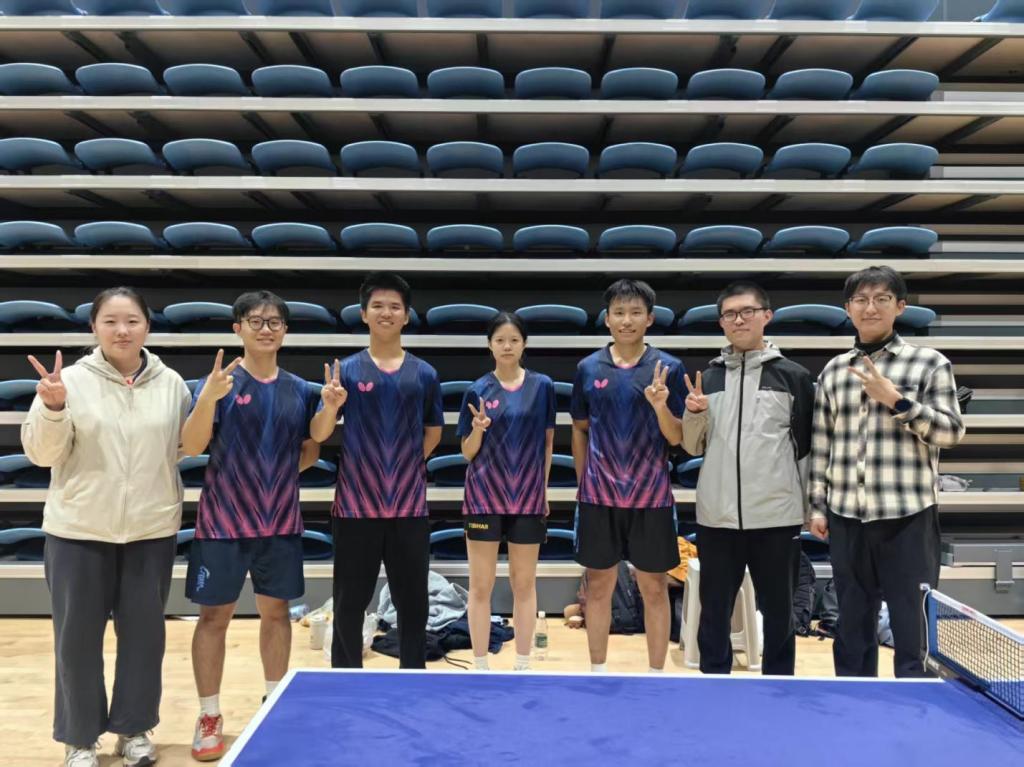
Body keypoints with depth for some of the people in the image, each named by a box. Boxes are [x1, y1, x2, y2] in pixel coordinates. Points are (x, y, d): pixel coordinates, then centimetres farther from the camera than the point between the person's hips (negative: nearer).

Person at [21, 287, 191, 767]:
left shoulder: (172, 384, 2)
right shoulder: (72, 380, -4)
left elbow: (185, 448, 9)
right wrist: (52, 408, -21)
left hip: (152, 530, 2)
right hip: (79, 531, -1)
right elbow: (42, 453, -5)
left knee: (143, 632, 11)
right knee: (77, 636, 9)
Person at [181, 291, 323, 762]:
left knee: (276, 610, 13)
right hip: (223, 523, -3)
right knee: (214, 615, 5)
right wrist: (209, 396, -29)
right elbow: (191, 447, -15)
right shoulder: (219, 382, -6)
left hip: (281, 523, 4)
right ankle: (209, 716, 21)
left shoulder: (299, 390, 5)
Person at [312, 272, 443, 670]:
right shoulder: (347, 370, 1)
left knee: (413, 601, 11)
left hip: (409, 506, 2)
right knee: (349, 602, 8)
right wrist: (332, 405, -23)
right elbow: (318, 434, -4)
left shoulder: (424, 374, 5)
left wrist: (407, 466, 7)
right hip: (356, 505, -1)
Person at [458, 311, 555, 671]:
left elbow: (547, 442, 7)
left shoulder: (542, 386, 0)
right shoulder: (478, 390, -2)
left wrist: (544, 490, 6)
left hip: (528, 498, 1)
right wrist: (478, 428, -19)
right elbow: (468, 452, 1)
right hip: (484, 498, -1)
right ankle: (480, 665, 18)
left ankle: (523, 664, 23)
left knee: (524, 584, 10)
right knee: (480, 585, 5)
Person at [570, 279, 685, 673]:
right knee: (598, 585, 10)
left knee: (654, 588, 8)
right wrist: (582, 485, 8)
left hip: (651, 498, -1)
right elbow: (580, 431, 10)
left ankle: (657, 672, 22)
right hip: (598, 497, 1)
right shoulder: (588, 368, 3)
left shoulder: (669, 368, -2)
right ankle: (598, 670, 25)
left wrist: (660, 406, -22)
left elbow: (677, 438, -3)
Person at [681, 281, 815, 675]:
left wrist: (811, 509, 3)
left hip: (777, 517, -2)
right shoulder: (707, 377, 7)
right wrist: (694, 413, -6)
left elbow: (806, 447, 3)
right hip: (716, 517, 2)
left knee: (778, 613, 11)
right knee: (714, 612, 12)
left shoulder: (794, 375, 0)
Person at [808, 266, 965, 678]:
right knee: (852, 621, 14)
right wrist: (817, 505, 8)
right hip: (846, 518, 3)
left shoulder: (929, 363, -1)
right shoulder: (833, 370, 9)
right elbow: (821, 444, 11)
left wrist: (896, 400, -16)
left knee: (912, 624, 4)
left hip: (908, 516, -3)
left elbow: (951, 431, -5)